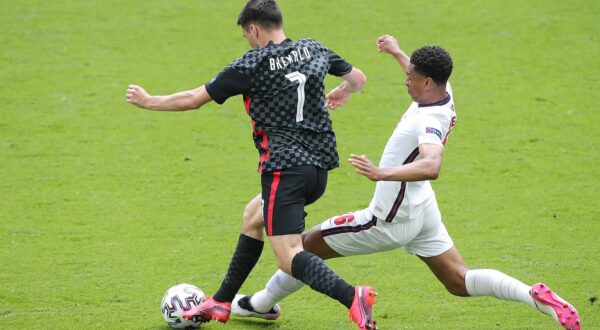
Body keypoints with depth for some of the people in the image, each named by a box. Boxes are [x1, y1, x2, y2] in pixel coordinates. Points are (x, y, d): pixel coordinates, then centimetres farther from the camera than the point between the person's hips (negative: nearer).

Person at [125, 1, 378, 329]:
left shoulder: (251, 65, -7)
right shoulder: (313, 50, 8)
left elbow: (193, 99, 0)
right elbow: (358, 78, 23)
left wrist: (149, 101, 16)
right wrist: (343, 92, 46)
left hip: (284, 169, -8)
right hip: (319, 168, 8)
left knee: (288, 257, -12)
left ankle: (352, 296, -35)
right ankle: (221, 303, 33)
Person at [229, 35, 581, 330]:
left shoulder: (430, 122, -32)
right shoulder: (443, 91, -4)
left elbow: (431, 166, -51)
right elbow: (424, 76, 22)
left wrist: (383, 173, -59)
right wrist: (397, 52, 35)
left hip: (391, 221, -9)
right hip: (422, 210, 9)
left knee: (307, 245, 7)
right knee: (461, 283, 11)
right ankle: (535, 295, -7)